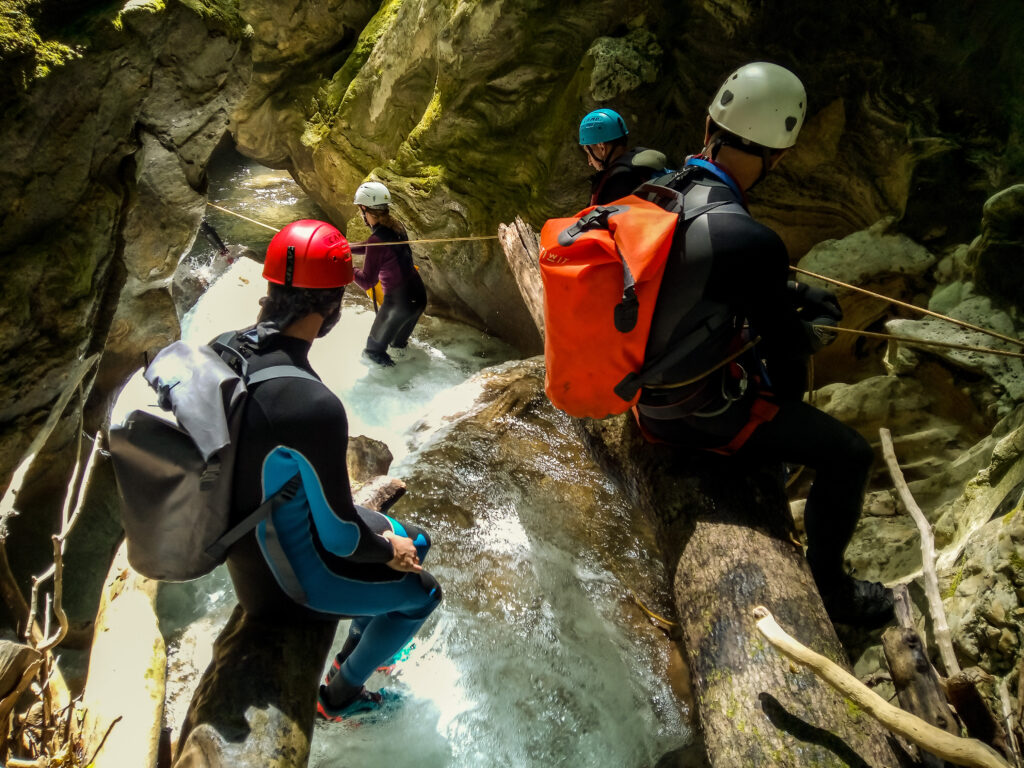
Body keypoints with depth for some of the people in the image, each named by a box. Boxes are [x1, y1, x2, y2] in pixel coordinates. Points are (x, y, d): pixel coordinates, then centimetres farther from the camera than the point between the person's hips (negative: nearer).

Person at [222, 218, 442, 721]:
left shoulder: (230, 348, -13)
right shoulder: (314, 407, -39)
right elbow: (341, 538, -26)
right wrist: (388, 550, -5)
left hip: (249, 541, 8)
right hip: (284, 580, -8)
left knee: (415, 543, 21)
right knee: (422, 592, 12)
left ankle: (356, 650, 43)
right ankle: (339, 697, 28)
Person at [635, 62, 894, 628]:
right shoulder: (749, 242, -31)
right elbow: (786, 342, -15)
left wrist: (793, 294, 8)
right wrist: (816, 334, 8)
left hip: (642, 385, 8)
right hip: (694, 414, -8)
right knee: (849, 454, 2)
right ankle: (828, 588, 24)